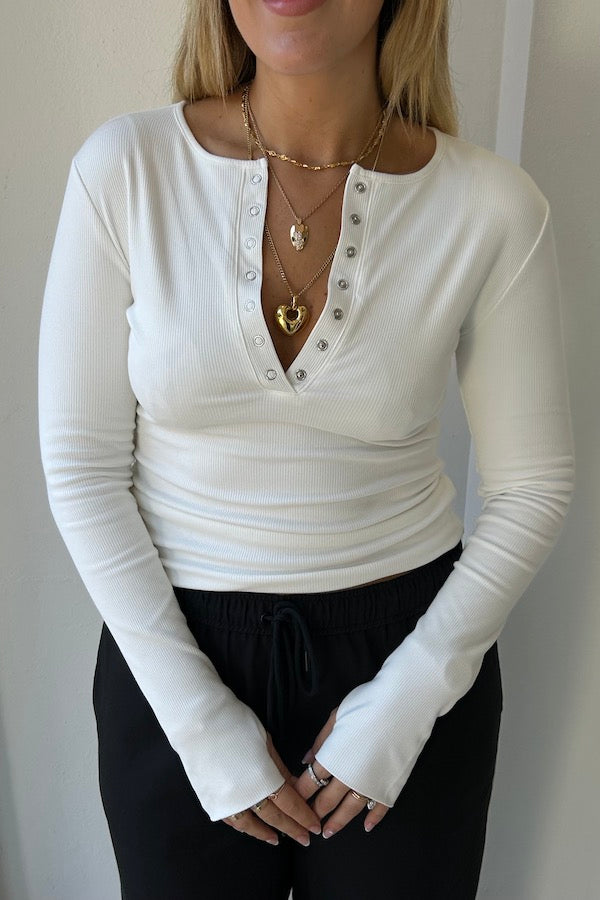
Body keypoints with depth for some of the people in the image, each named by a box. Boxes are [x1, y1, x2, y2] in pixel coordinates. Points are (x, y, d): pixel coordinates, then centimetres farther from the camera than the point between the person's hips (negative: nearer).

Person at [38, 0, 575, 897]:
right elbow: (82, 466, -8)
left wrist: (412, 695, -8)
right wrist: (198, 716, -9)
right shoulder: (124, 168, -11)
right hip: (172, 650, 1)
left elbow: (533, 484, -2)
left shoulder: (495, 207, -11)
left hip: (406, 652, 1)